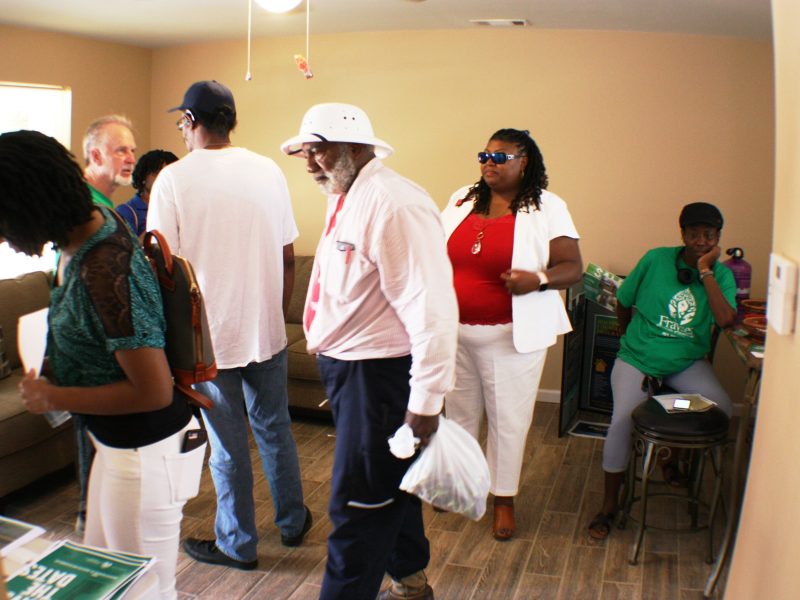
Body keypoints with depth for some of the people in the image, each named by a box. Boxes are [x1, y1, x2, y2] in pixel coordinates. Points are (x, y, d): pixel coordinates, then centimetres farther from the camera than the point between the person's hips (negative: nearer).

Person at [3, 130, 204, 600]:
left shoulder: (105, 269, -30)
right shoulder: (94, 222, -2)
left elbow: (154, 392, -29)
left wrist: (53, 398, -18)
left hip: (146, 451, -9)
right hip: (118, 442, 9)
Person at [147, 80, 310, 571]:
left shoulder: (174, 179, -11)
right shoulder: (268, 171, 0)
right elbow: (288, 259, 3)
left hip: (209, 335, -3)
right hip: (267, 329, 4)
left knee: (228, 446, 9)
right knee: (275, 428, 19)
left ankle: (237, 545, 26)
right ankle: (293, 522, 35)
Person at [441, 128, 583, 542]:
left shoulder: (546, 208, -8)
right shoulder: (462, 201, 6)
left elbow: (573, 268, -9)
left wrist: (538, 280, -28)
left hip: (511, 336, -4)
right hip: (456, 332, 4)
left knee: (507, 418, 7)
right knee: (459, 410, 18)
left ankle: (504, 499, 24)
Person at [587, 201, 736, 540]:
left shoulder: (722, 275, -2)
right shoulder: (656, 260, -7)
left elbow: (725, 319, -22)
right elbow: (623, 301, 6)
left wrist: (705, 271, -21)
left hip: (687, 362, 3)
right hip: (638, 358, -2)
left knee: (722, 410, -20)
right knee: (623, 420, -23)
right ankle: (610, 504, -6)